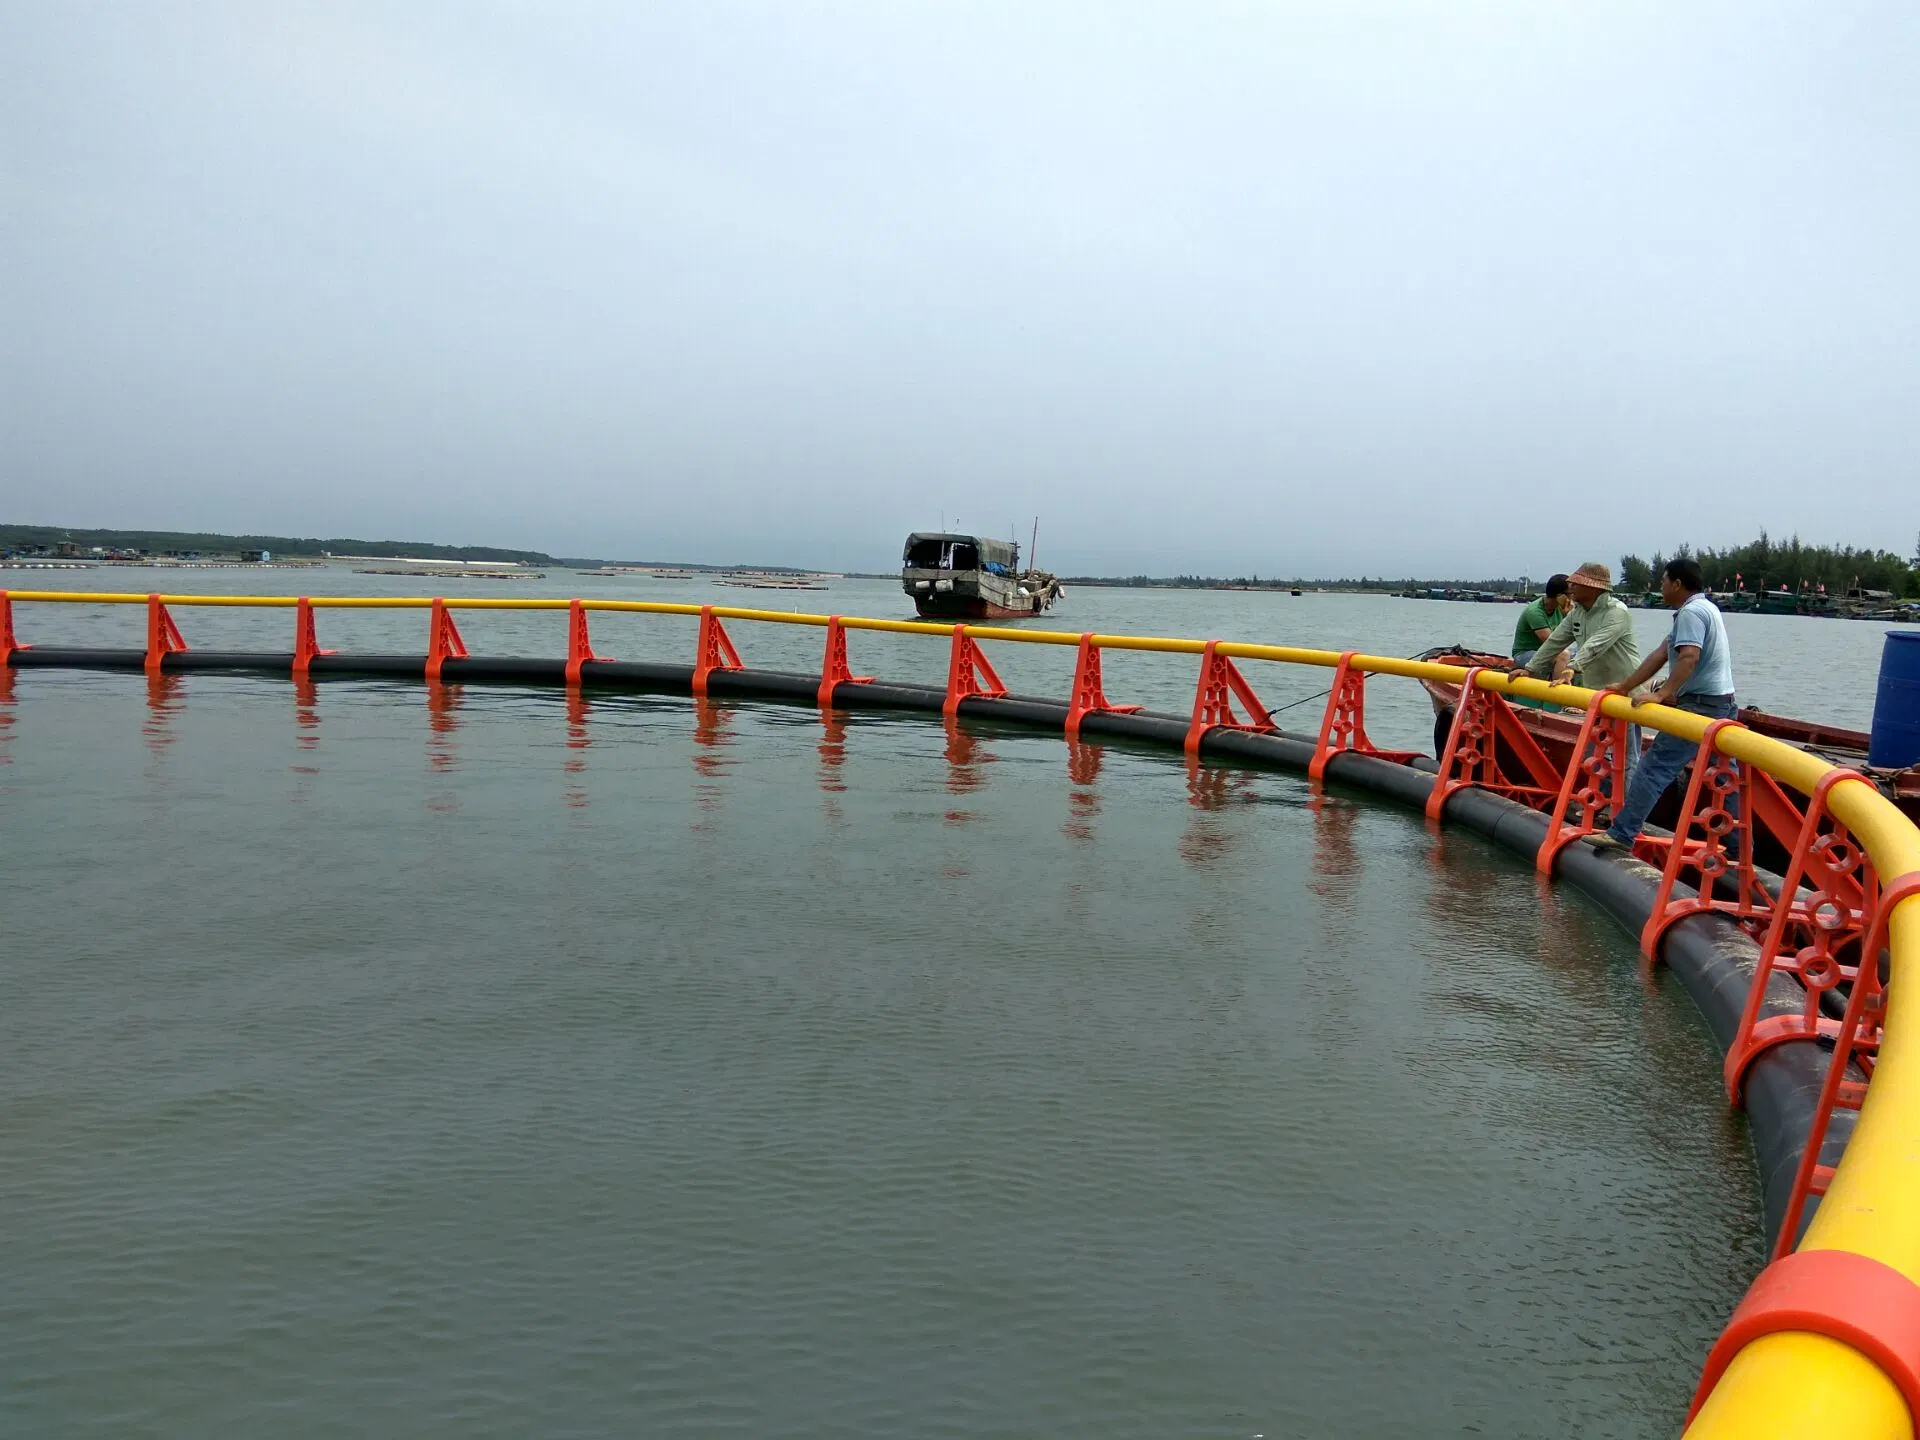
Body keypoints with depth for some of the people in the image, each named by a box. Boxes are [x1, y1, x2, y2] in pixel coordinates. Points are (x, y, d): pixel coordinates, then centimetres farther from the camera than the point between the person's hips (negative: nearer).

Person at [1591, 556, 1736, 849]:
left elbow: (1688, 657, -28)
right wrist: (1625, 686, 18)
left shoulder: (1691, 612, -12)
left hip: (1699, 705, -11)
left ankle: (1621, 834, -14)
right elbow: (1661, 655, 19)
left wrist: (1662, 694, -34)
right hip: (1721, 704, 11)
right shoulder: (1704, 608, 20)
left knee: (1653, 768, -12)